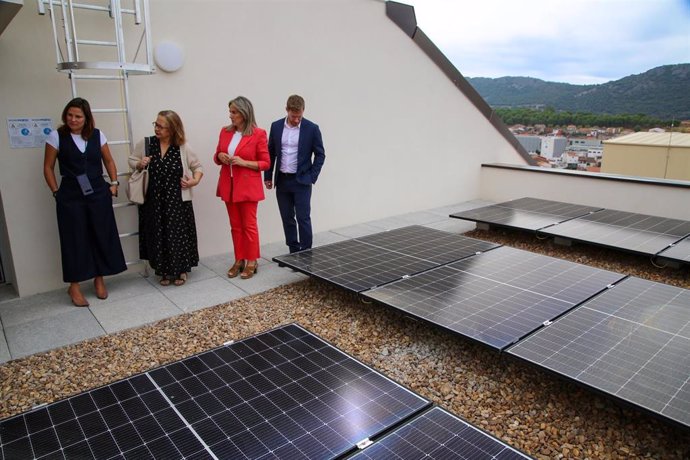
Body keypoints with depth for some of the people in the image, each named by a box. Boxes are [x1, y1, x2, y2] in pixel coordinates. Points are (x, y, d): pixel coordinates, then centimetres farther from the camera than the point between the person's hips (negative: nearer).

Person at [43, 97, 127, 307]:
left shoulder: (97, 135, 3)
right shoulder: (56, 136, -4)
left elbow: (108, 161, 14)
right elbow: (48, 167, 2)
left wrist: (114, 183, 7)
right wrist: (56, 192, -2)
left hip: (98, 194, 3)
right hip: (71, 197, -2)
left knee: (102, 236, 6)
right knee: (75, 239, 3)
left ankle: (99, 279, 22)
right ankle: (74, 286, 14)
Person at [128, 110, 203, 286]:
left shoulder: (183, 148, -5)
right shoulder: (145, 143, -1)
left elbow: (198, 166, 5)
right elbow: (132, 160, 12)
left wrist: (195, 180, -13)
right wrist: (139, 164, -10)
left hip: (177, 201, -2)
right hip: (153, 200, 2)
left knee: (178, 235, 3)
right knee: (158, 236, 9)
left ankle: (181, 270, 22)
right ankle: (165, 271, 25)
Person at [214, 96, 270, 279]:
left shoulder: (258, 134, -9)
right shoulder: (225, 131, 7)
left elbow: (265, 163, -7)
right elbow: (217, 156, 17)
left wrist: (243, 162, -19)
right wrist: (220, 156, -6)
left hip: (248, 186, -5)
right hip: (228, 185, 5)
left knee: (249, 225, 2)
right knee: (235, 226, 11)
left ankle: (252, 261, 13)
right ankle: (239, 260, 21)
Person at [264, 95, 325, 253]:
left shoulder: (312, 128, -6)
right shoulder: (276, 126, 4)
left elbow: (320, 154, -1)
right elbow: (271, 152, 11)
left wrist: (312, 177, -7)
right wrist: (268, 176, 9)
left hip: (301, 181, -4)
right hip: (282, 181, 4)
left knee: (303, 218, -4)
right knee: (287, 218, 10)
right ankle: (293, 252, 22)